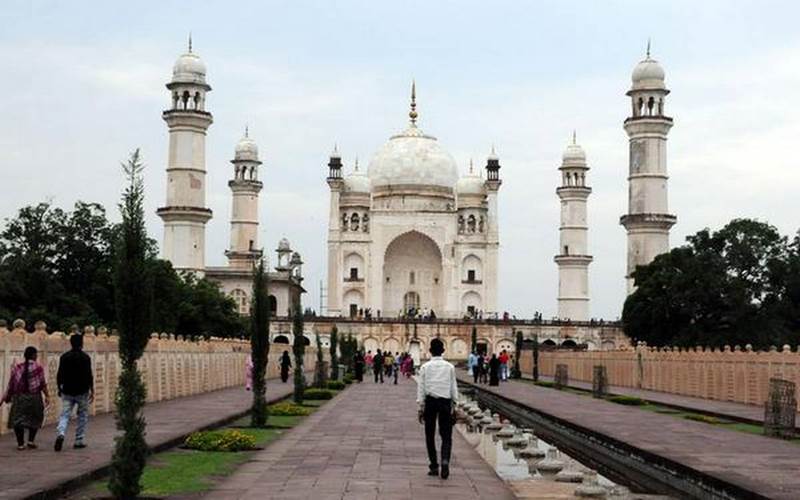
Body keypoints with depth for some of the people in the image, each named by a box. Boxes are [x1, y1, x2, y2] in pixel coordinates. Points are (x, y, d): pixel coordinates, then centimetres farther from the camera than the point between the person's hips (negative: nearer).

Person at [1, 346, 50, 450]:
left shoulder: (17, 367, 1)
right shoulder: (38, 367, -5)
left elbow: (11, 384, 2)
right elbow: (43, 383, -4)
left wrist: (5, 397, 10)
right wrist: (47, 396, 4)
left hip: (19, 397, 1)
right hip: (34, 397, -1)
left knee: (17, 419, 6)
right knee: (35, 419, 16)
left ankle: (20, 443, 1)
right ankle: (31, 440, 8)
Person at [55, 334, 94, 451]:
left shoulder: (64, 357, 4)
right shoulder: (85, 357, -7)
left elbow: (59, 375, 6)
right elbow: (89, 376, -9)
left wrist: (59, 388, 18)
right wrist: (92, 391, -3)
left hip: (67, 391, 3)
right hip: (82, 392, -3)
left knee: (65, 415, 2)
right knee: (82, 416, 10)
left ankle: (60, 433, -24)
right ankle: (79, 441, 10)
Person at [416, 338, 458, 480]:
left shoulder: (425, 367, 0)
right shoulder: (450, 367, 2)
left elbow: (421, 388, 0)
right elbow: (454, 387, 4)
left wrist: (421, 407, 4)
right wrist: (455, 406, 11)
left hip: (430, 401, 0)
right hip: (445, 401, 0)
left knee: (430, 435, 10)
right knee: (446, 435, 4)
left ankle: (434, 466, 11)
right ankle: (445, 461, -19)